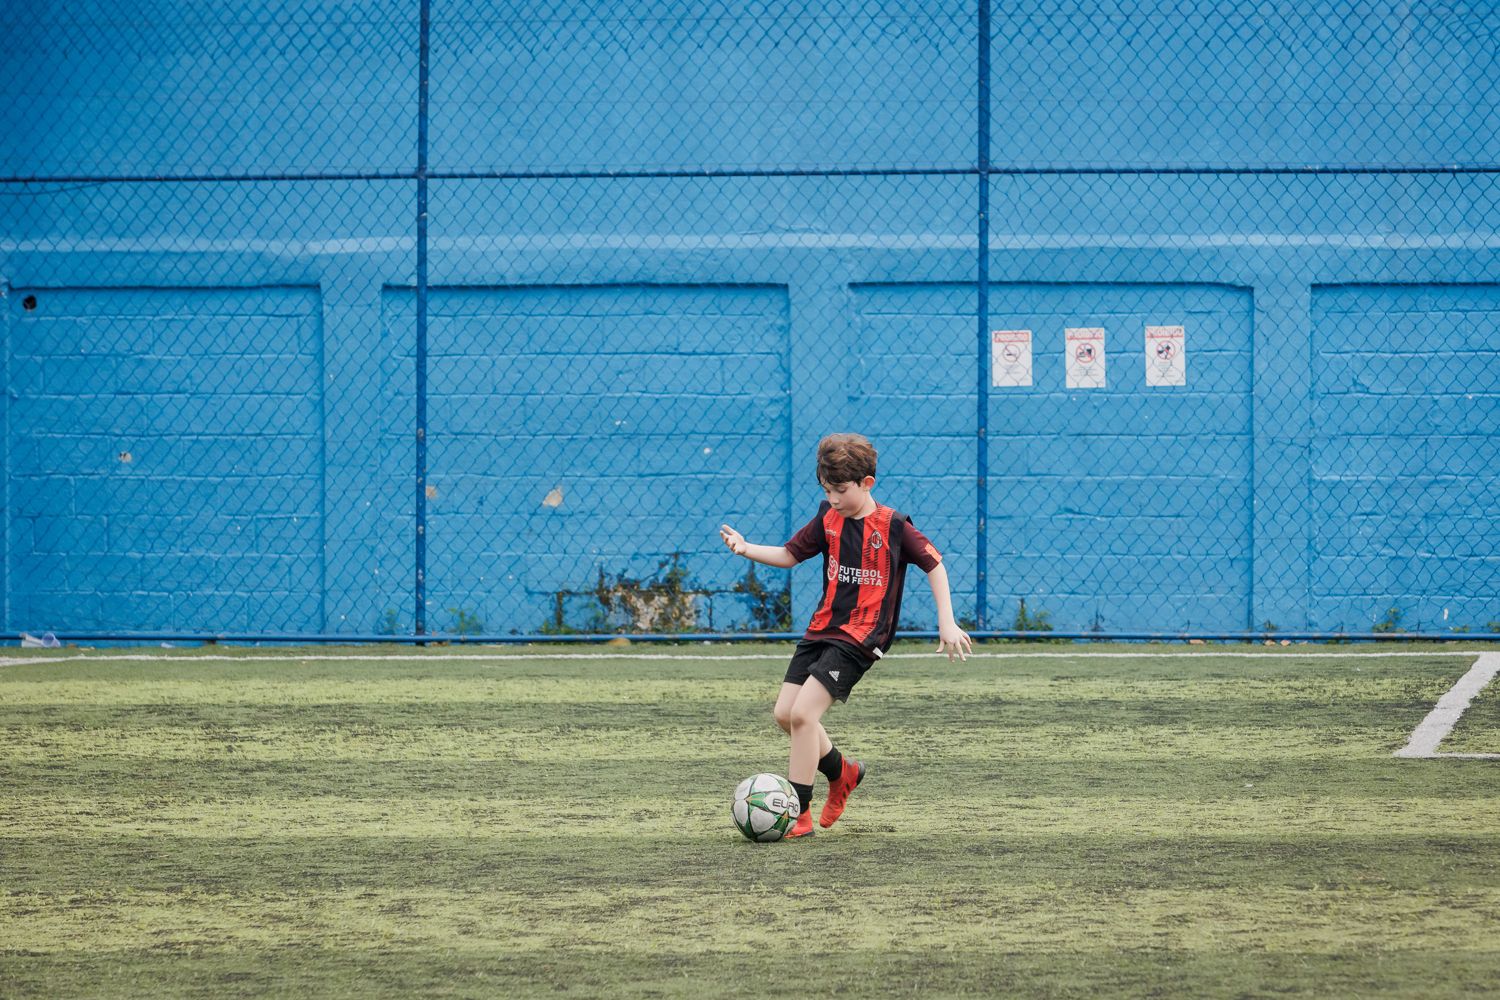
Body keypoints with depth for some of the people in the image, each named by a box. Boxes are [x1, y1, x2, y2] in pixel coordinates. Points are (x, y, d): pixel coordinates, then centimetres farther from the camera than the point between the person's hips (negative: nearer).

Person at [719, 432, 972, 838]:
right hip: (821, 629, 7)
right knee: (784, 713, 4)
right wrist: (746, 549, -5)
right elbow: (790, 554, 13)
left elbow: (934, 565, -2)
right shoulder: (828, 519, 5)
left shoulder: (893, 526, -9)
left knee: (803, 714, -17)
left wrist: (947, 623, -7)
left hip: (860, 637, -7)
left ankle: (799, 813, -9)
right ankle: (842, 772, 29)